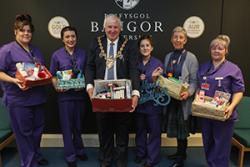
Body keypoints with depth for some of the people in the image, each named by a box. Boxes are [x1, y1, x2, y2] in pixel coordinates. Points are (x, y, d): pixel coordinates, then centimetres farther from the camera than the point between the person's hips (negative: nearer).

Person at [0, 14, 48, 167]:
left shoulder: (36, 50, 14)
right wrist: (14, 81, -26)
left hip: (38, 97, 7)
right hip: (19, 99, -6)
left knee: (38, 129, 16)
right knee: (24, 132, 5)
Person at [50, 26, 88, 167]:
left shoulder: (83, 54, 1)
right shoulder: (57, 55, -4)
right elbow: (53, 76, 1)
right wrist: (57, 87, -16)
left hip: (80, 94, 2)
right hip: (65, 95, -2)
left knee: (78, 125, 17)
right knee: (67, 126, 8)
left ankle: (79, 150, 38)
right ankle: (70, 156, 26)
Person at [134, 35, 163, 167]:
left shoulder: (158, 63, -5)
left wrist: (147, 79, -21)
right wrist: (138, 79, -13)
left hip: (153, 102, -3)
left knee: (154, 130, 6)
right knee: (140, 129, 16)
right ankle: (140, 153, 34)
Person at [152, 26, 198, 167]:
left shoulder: (191, 57, -7)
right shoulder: (168, 57, 10)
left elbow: (194, 80, -11)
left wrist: (189, 92, -27)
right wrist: (157, 76, -4)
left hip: (183, 99, -5)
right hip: (170, 98, 5)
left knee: (182, 128, 6)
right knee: (175, 127, 16)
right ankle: (180, 152, 37)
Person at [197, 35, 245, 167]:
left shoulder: (233, 69, -5)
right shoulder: (203, 67, 10)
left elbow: (238, 91, -7)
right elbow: (198, 87, 13)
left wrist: (231, 106, -22)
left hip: (222, 114, -4)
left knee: (221, 146, 5)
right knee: (207, 143, 18)